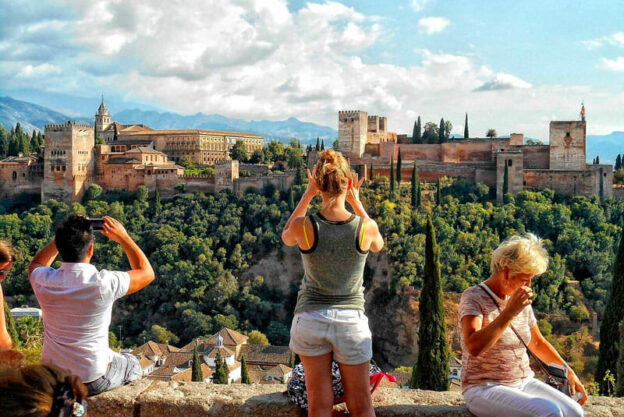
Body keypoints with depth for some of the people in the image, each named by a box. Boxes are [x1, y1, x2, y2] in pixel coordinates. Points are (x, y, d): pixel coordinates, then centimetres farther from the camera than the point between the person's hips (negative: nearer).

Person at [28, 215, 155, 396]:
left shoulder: (44, 281, -17)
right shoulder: (103, 284, -27)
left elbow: (36, 264, 12)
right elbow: (146, 272, -7)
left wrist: (63, 236, 2)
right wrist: (123, 237, -4)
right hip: (93, 382, -4)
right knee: (132, 364, 28)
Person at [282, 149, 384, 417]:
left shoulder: (304, 226, -15)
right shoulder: (366, 227, -13)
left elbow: (286, 237, 12)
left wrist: (307, 195, 4)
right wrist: (356, 202, 9)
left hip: (310, 317, 0)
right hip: (352, 320, 0)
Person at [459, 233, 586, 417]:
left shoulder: (522, 301, 8)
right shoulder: (473, 298, -12)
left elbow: (538, 343, 25)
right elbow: (474, 347, -29)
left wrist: (569, 373, 19)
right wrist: (510, 312, -29)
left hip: (524, 383, 7)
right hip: (485, 389, -7)